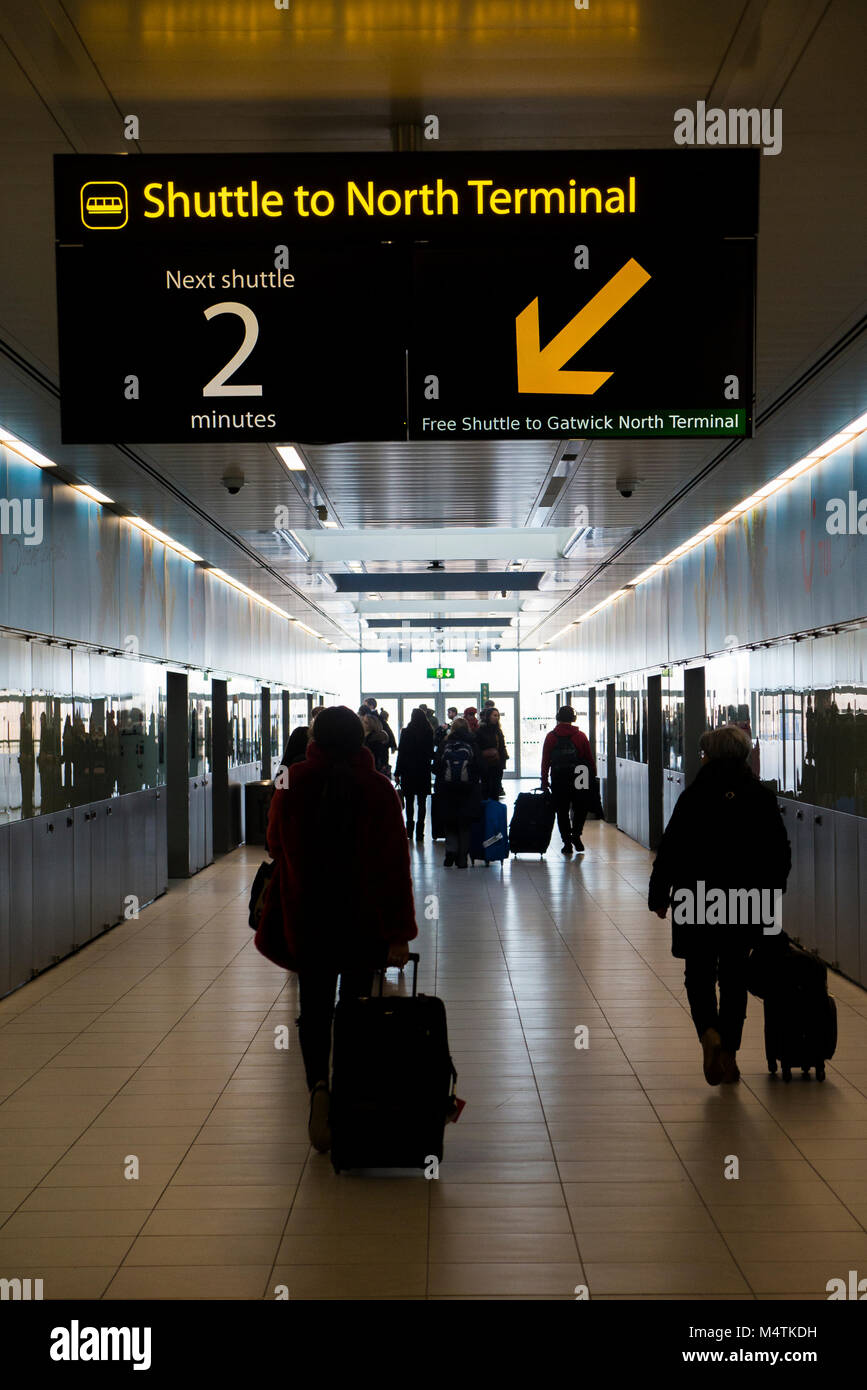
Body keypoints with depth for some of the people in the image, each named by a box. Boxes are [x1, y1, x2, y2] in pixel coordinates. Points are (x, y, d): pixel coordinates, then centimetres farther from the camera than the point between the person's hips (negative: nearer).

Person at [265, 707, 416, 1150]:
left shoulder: (293, 784, -6)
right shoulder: (378, 789, -10)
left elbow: (275, 847, 8)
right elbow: (395, 863, -12)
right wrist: (399, 931, -8)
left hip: (305, 918, 0)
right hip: (362, 920, 0)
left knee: (314, 1008, 10)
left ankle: (318, 1084, -15)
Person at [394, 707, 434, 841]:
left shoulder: (406, 732, -8)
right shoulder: (429, 733, -3)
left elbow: (401, 753, -6)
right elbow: (431, 753, 3)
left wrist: (397, 773, -2)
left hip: (408, 771, -1)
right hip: (424, 772, 1)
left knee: (409, 801, 9)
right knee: (422, 802, 5)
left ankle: (409, 831, 8)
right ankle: (419, 831, 0)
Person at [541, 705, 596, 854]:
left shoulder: (551, 737, 1)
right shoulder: (580, 736, 0)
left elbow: (545, 761, 0)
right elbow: (590, 759, 1)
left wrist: (544, 780, 4)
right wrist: (593, 777, 9)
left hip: (558, 780, 0)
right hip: (578, 779, 0)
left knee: (562, 811, 7)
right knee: (580, 808, 14)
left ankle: (567, 842, 5)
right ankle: (576, 834, -4)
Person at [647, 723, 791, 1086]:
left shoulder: (694, 798, -11)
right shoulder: (763, 798, -2)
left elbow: (670, 851, -9)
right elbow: (781, 855, 4)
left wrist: (658, 897, 3)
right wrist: (770, 896, 17)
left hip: (697, 903, -3)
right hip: (746, 905, 3)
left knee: (699, 975, 11)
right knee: (734, 978, 15)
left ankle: (709, 1033, -15)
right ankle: (729, 1053, 18)